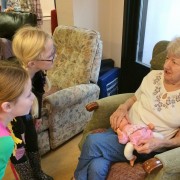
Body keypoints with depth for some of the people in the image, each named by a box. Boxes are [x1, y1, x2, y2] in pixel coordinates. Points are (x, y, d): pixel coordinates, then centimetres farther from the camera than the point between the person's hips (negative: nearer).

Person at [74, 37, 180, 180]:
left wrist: (158, 144, -23)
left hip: (146, 147, -3)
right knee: (96, 167, -26)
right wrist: (123, 108, -5)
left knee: (92, 142, -23)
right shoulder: (153, 75, 3)